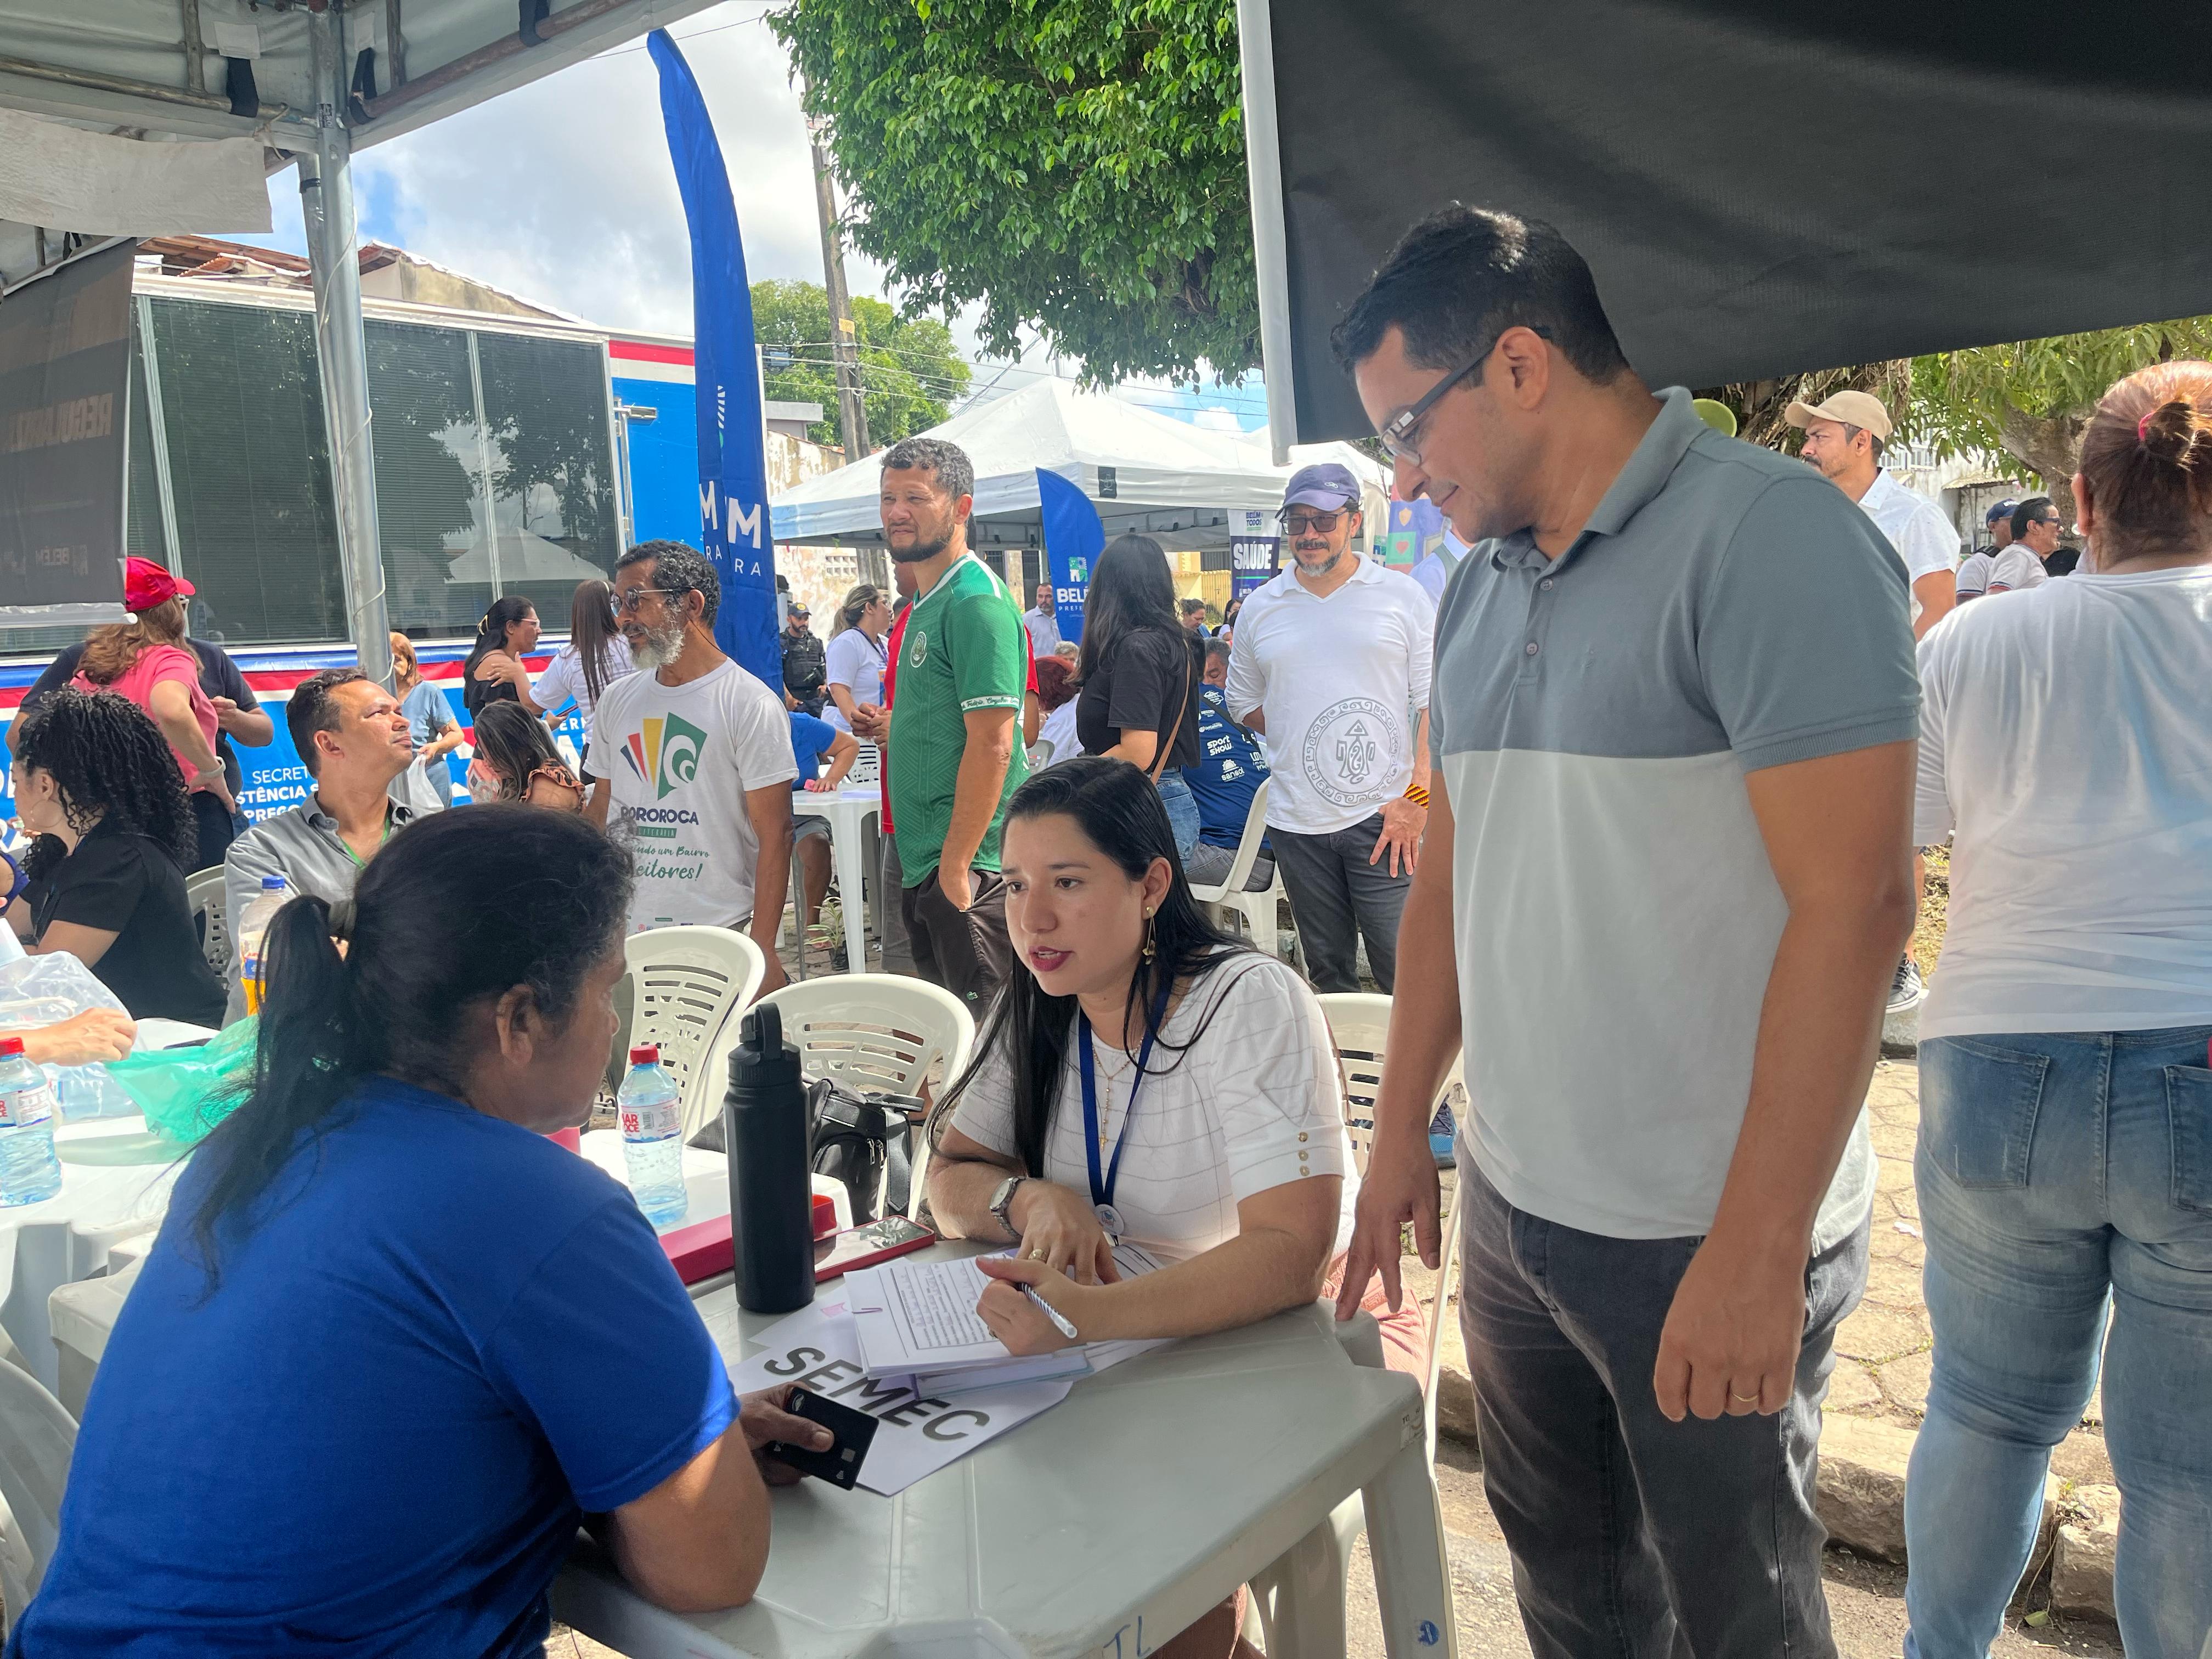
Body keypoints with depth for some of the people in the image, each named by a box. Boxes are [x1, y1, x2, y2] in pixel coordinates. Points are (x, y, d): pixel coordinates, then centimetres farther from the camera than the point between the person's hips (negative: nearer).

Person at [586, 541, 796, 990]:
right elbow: (600, 809, 17)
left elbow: (775, 836, -11)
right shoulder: (616, 701, 11)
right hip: (625, 937, 5)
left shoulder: (750, 704, -8)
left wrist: (762, 951, -16)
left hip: (720, 938, -5)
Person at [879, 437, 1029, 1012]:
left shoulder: (976, 602, -16)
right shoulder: (926, 603, 16)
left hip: (966, 867, -10)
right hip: (924, 860, 10)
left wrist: (955, 864, -22)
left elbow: (991, 744, -22)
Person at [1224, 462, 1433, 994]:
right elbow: (1243, 701, 18)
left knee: (1405, 970, -4)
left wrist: (1417, 797, -11)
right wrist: (1300, 745, 4)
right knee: (1327, 973, 13)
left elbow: (1435, 703, -3)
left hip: (1385, 816, -3)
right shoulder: (1260, 608, 9)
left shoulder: (1402, 596, 2)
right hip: (1296, 824, 3)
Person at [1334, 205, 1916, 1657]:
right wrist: (1401, 1133, 14)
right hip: (1510, 1204, 7)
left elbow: (1853, 904, -20)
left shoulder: (1767, 538, -15)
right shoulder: (1482, 588, 8)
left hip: (1707, 1239, -6)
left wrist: (1757, 1251, -19)